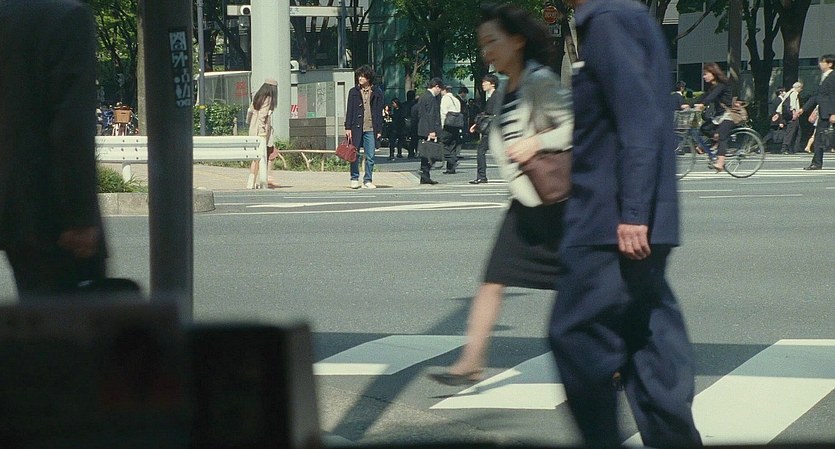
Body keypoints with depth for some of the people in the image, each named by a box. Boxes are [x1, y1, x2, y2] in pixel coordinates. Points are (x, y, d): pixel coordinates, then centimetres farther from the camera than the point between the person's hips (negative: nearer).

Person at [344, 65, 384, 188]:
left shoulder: (377, 93, 7)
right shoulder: (353, 92, 7)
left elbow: (379, 112, 7)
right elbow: (349, 110, 5)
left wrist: (379, 130, 2)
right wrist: (348, 128, -3)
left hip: (371, 129, 0)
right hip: (356, 127, 0)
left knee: (370, 157, 0)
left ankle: (368, 180, 7)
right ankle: (354, 179, 15)